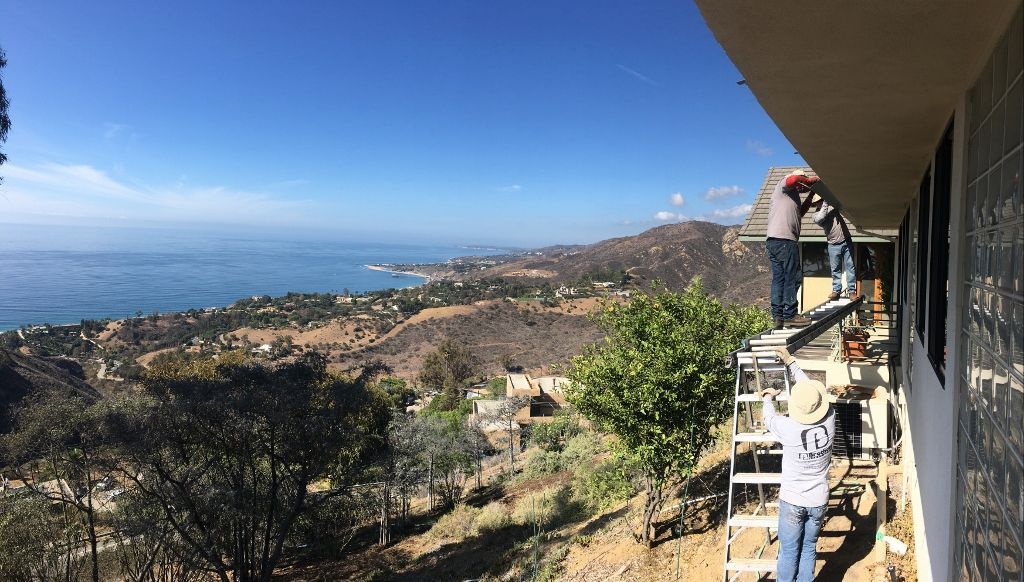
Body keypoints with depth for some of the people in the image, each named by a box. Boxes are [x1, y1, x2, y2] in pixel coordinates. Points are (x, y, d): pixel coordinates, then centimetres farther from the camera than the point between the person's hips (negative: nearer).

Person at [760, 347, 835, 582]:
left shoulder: (789, 429, -25)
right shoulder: (829, 421, -15)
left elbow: (769, 419, 0)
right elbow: (811, 387, 0)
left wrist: (768, 397, 19)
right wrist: (790, 362, 9)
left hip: (792, 501, -3)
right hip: (818, 501, 3)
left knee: (789, 551, 11)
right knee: (809, 548, 18)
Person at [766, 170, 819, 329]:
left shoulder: (792, 195, 31)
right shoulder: (783, 185, 4)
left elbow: (800, 212, 33)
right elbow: (793, 179, -19)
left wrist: (811, 194, 30)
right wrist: (812, 180, -4)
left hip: (772, 242, 10)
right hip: (784, 240, -10)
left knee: (778, 279, 6)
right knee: (791, 278, -6)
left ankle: (778, 316, 5)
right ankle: (789, 315, -4)